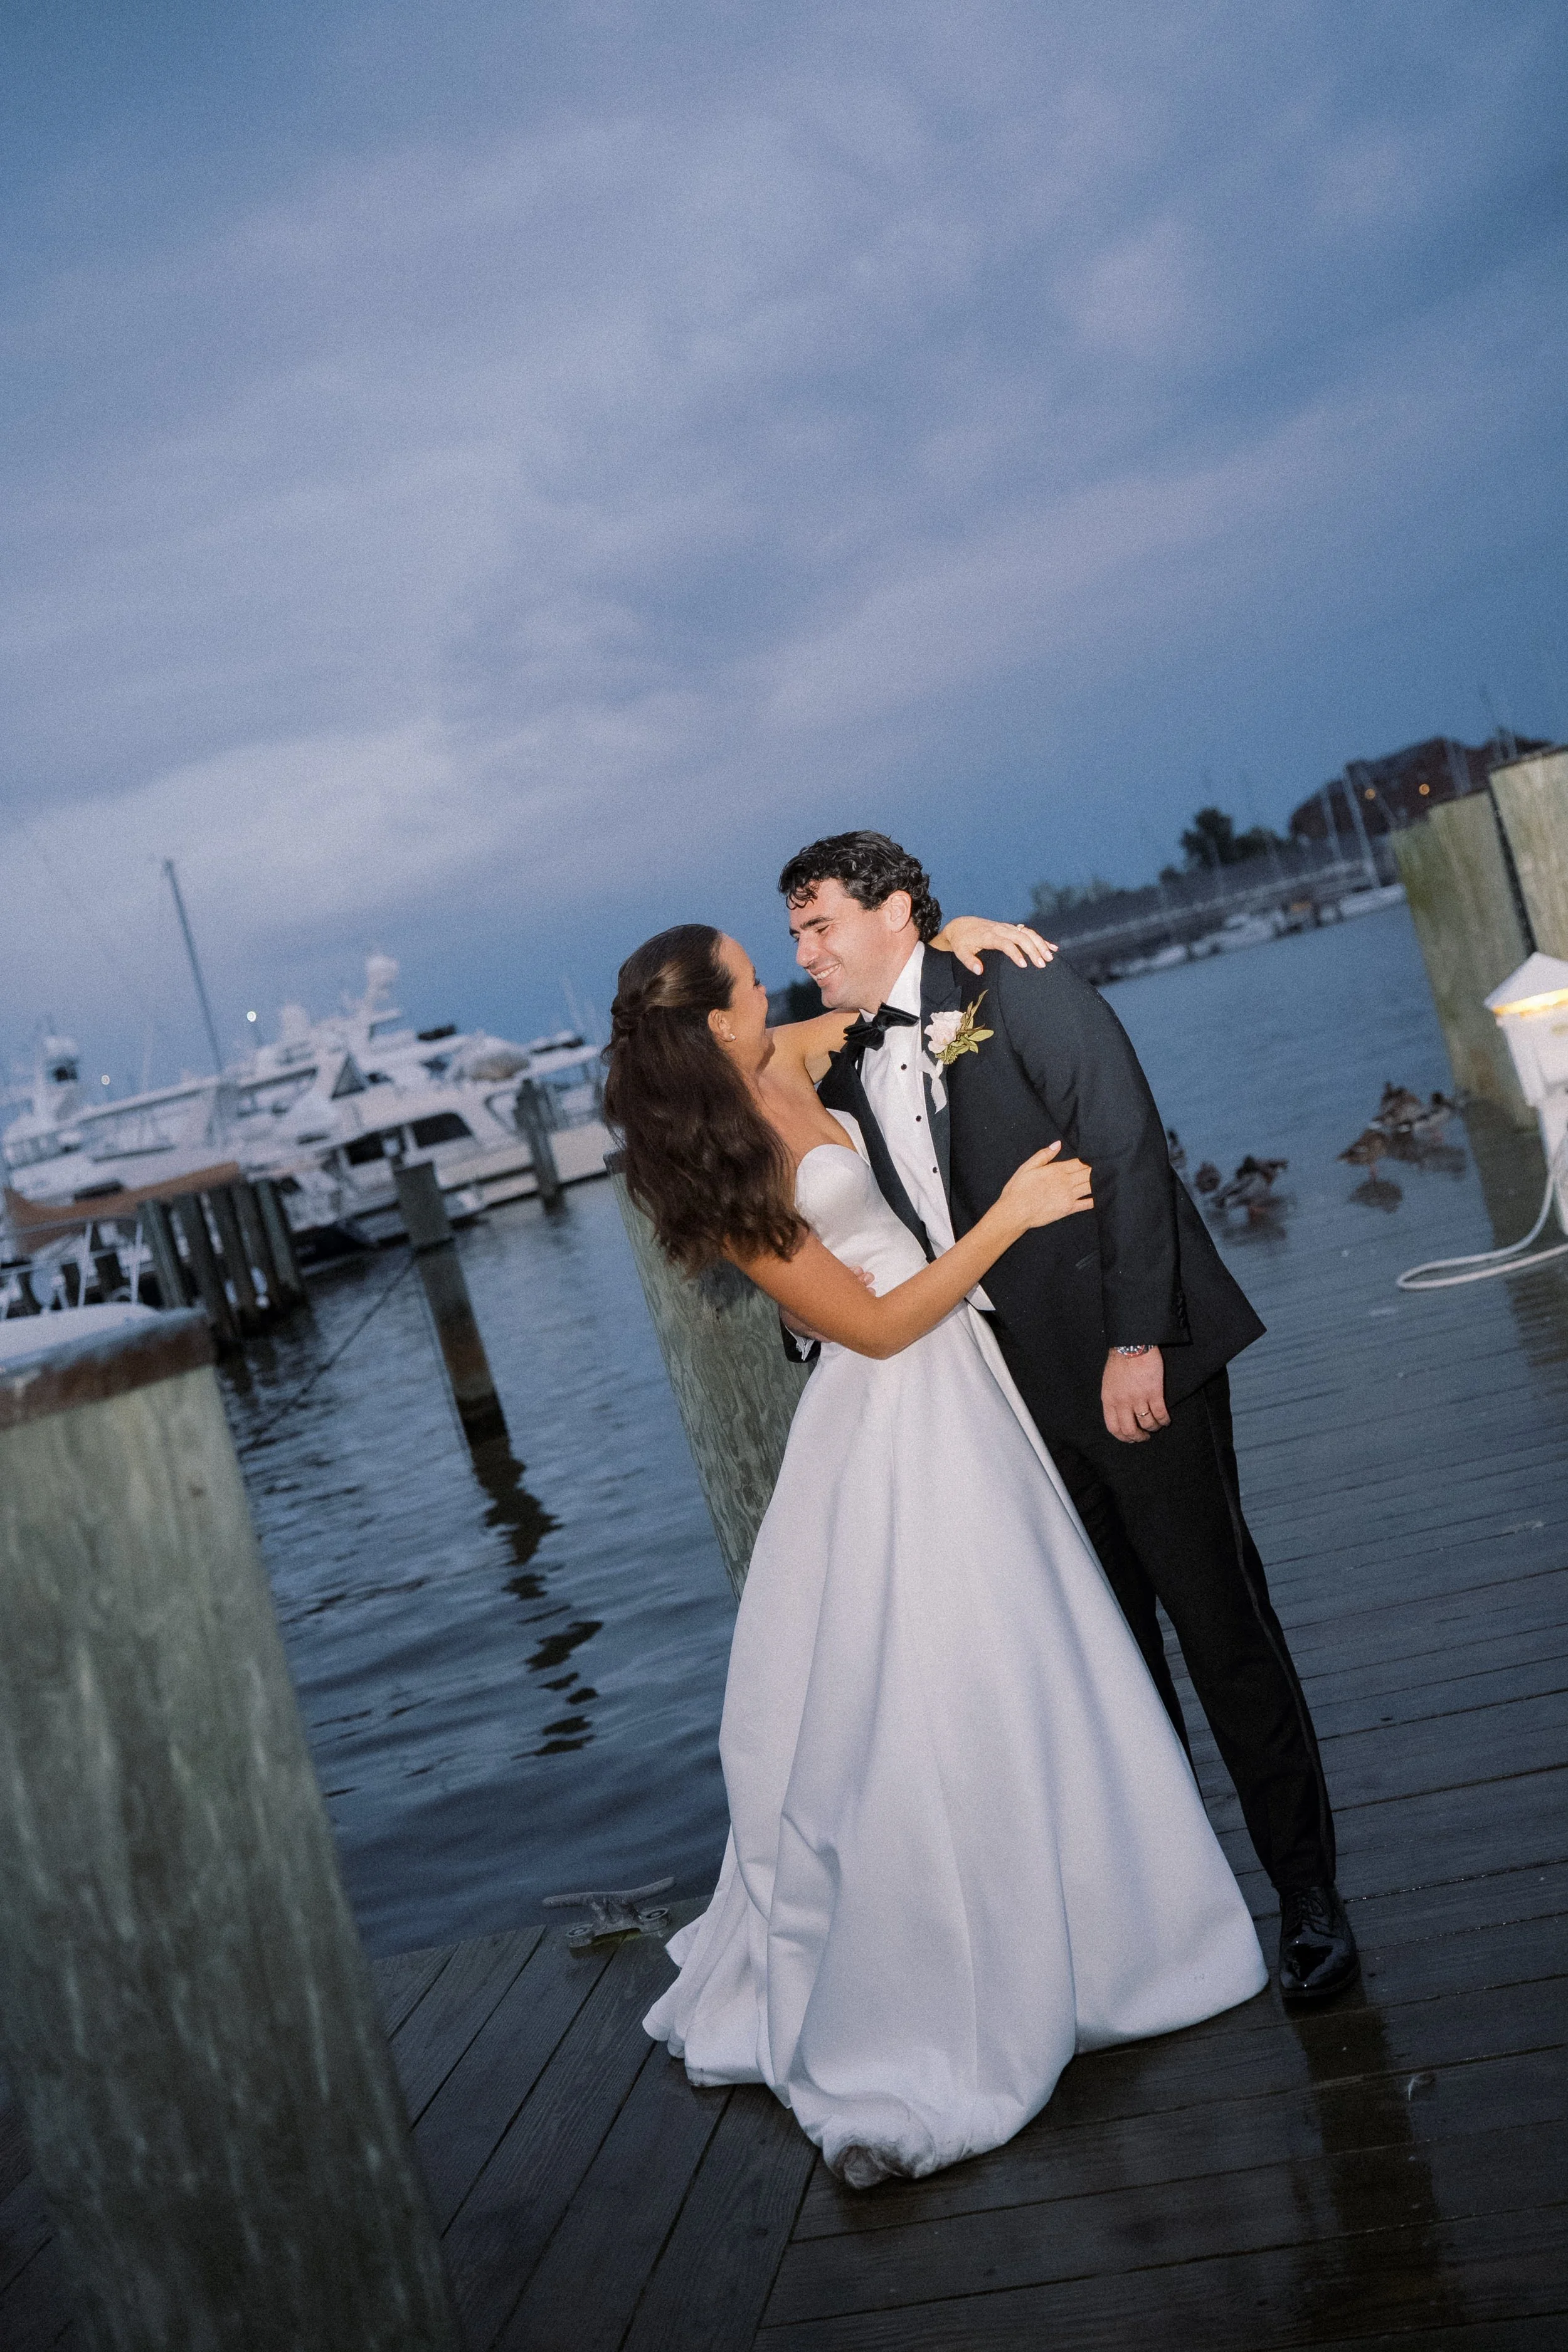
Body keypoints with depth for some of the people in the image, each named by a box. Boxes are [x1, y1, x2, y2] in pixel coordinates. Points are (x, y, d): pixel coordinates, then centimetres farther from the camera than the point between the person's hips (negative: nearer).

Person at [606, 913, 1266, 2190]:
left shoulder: (787, 1066, 2)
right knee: (914, 1699, -5)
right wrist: (1005, 1221, -18)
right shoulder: (727, 1181, -20)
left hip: (956, 1384, 9)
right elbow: (874, 1324, -18)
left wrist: (951, 936, 0)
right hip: (899, 1422, -9)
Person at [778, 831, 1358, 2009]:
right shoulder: (849, 1071, 11)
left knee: (1222, 1622, -1)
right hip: (1021, 1388, 6)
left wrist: (1137, 1340, -20)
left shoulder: (1016, 989, -7)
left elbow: (1127, 1150, -15)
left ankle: (1311, 1896, 13)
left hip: (1135, 1358, -6)